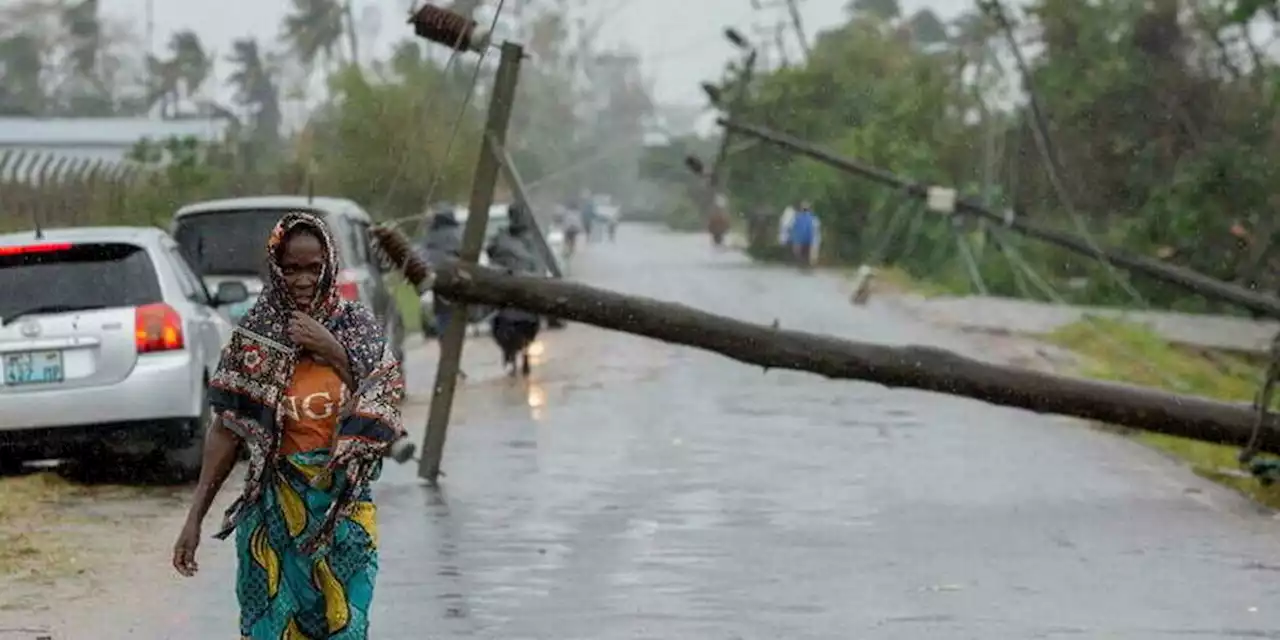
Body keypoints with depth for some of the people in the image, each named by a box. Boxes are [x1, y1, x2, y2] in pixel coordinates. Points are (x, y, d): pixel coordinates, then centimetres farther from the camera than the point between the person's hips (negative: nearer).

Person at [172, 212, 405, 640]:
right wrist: (195, 517, -6)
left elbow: (385, 421, -1)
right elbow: (226, 430, -3)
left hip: (344, 510, 2)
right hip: (275, 510, -1)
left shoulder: (358, 328, 2)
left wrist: (334, 353, -10)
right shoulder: (255, 336, -3)